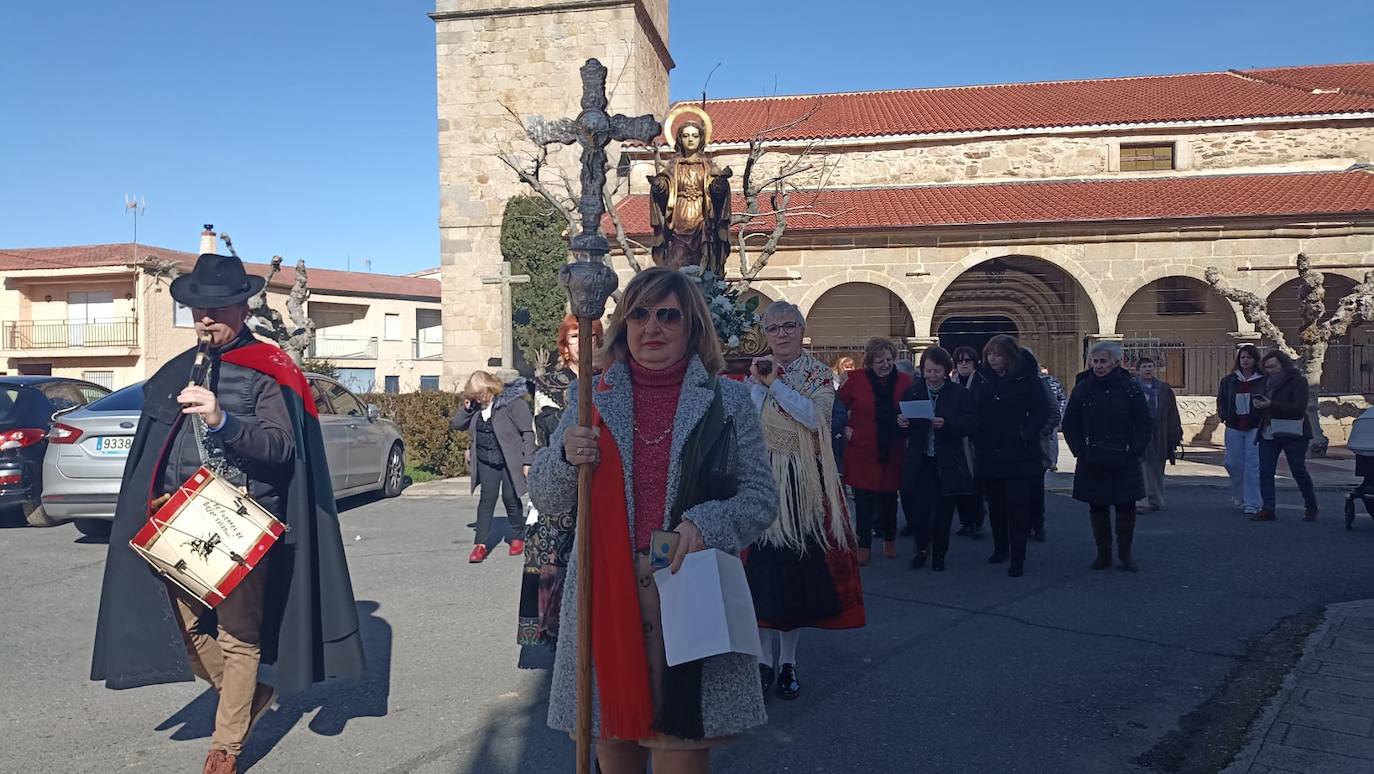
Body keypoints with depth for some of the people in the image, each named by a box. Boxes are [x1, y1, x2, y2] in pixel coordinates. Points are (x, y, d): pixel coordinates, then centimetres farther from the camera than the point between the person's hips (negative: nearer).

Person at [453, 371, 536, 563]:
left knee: (511, 499, 5)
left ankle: (517, 537, 25)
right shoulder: (476, 406, 4)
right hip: (486, 462, 4)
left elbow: (528, 431, -12)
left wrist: (528, 460, -14)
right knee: (487, 499, -1)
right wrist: (467, 409, -7)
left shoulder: (513, 401, -14)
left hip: (509, 461, -4)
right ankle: (481, 544, -1)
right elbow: (457, 425, 12)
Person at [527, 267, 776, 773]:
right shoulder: (591, 398, 6)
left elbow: (761, 497, 2)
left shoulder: (729, 401, 1)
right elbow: (544, 499, 9)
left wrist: (707, 523, -17)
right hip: (605, 597, 2)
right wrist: (565, 458, -12)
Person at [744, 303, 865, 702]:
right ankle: (765, 658, 11)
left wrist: (775, 383, -17)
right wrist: (760, 383, -13)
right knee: (762, 566, -2)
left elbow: (815, 417, -16)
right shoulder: (755, 373, 7)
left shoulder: (819, 374, 3)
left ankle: (788, 659, 18)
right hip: (763, 479, 1)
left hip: (804, 483, 0)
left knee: (799, 566, 3)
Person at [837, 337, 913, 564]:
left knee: (889, 499, 13)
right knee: (864, 501, 0)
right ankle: (864, 545, 10)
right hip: (862, 451, -2)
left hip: (892, 452, 2)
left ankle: (889, 540, 31)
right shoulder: (856, 380, -5)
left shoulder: (905, 382, 0)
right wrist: (843, 428, -5)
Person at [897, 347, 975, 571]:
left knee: (943, 511, 8)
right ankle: (922, 548, 20)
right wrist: (901, 422, -15)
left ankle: (939, 554, 24)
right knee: (917, 506, -4)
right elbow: (904, 421, 9)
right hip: (919, 460, 1)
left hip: (948, 462, -1)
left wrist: (946, 424, -25)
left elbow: (968, 425, -8)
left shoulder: (960, 394, -1)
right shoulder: (912, 392, 5)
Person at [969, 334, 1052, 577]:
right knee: (995, 506, 15)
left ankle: (1017, 558, 4)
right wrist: (976, 438, -2)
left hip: (1018, 455, -4)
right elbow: (971, 411, 10)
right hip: (988, 455, 4)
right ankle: (1000, 548, 31)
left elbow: (1043, 410, -6)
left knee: (1017, 508, -2)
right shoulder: (981, 379, 6)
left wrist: (1027, 434, -15)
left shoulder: (1027, 379, -5)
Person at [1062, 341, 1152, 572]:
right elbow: (1069, 425, 7)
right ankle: (1103, 554, 18)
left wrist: (1134, 451, -6)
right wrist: (1080, 452, -2)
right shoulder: (1082, 388, 2)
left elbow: (1144, 424, 3)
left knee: (1126, 507, 2)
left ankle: (1125, 553, 18)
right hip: (1091, 463, 1)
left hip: (1124, 463, -1)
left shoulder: (1131, 388, -1)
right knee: (1097, 508, 6)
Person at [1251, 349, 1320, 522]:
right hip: (1268, 433, 6)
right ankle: (1268, 509, 2)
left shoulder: (1297, 381, -6)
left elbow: (1299, 407, -17)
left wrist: (1271, 405, -24)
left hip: (1292, 433, -6)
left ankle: (1311, 508, 18)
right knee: (1265, 471, -1)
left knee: (1298, 471, 1)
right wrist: (1258, 404, -2)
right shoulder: (1267, 381, 13)